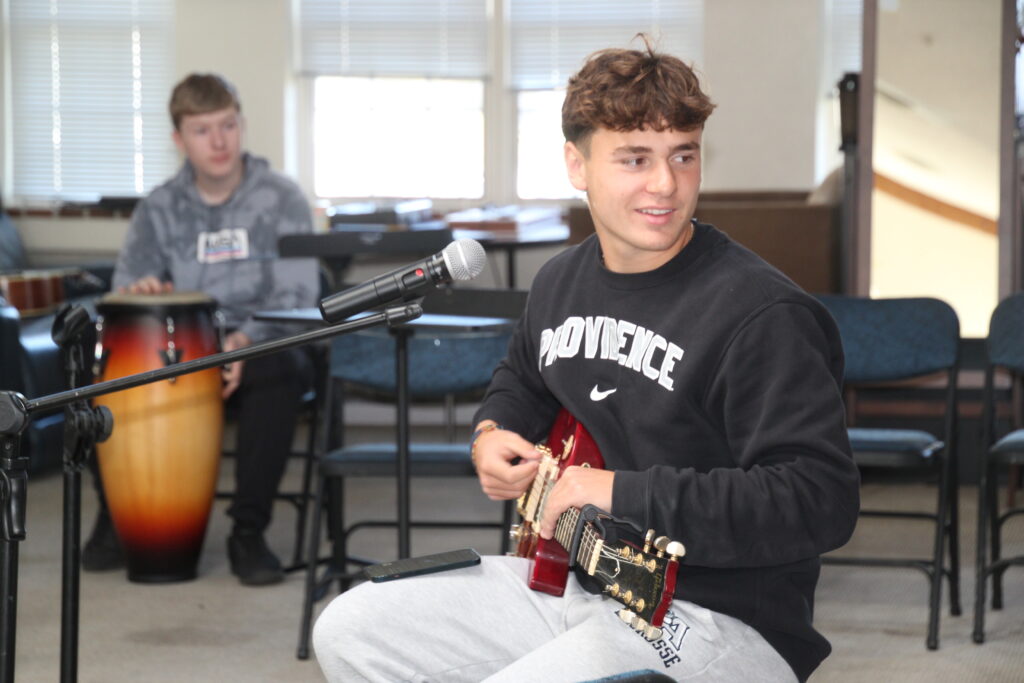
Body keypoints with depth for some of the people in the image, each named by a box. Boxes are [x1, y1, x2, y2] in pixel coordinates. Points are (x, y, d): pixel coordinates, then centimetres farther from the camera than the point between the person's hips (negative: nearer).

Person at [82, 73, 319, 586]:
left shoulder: (280, 199, -2)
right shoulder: (160, 208, 7)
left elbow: (297, 299, -10)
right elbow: (128, 280, 3)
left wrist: (246, 339, -29)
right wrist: (139, 288, -23)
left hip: (259, 348, -3)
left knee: (281, 370, -37)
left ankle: (248, 531, -27)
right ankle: (116, 513, -5)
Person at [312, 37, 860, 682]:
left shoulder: (763, 314, -19)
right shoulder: (560, 281, 8)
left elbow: (824, 499, -27)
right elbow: (521, 378, 32)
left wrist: (626, 494, -26)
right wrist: (492, 434, 8)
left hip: (716, 621, -9)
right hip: (567, 576, 9)